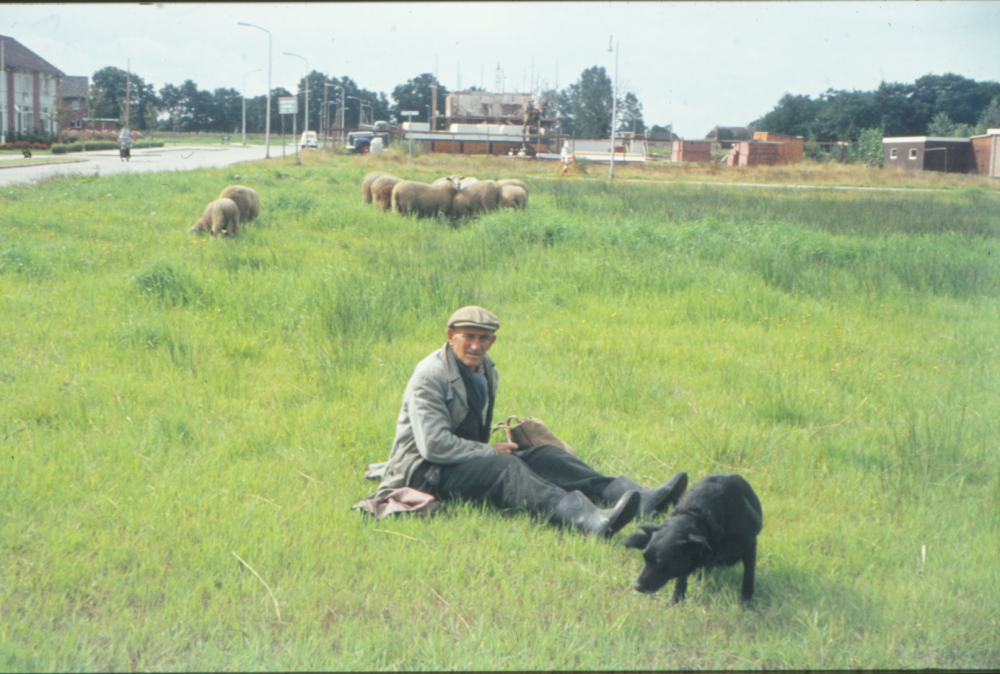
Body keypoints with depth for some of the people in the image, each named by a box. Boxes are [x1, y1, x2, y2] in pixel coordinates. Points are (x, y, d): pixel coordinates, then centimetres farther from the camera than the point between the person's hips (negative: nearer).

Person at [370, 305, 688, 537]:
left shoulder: (486, 371, 12)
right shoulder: (429, 375, -14)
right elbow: (434, 444, -22)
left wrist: (494, 449, 2)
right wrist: (490, 451, -15)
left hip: (470, 458, 8)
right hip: (424, 470, -8)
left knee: (542, 455, -12)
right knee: (504, 467, -33)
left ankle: (637, 498, -27)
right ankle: (586, 519, -58)